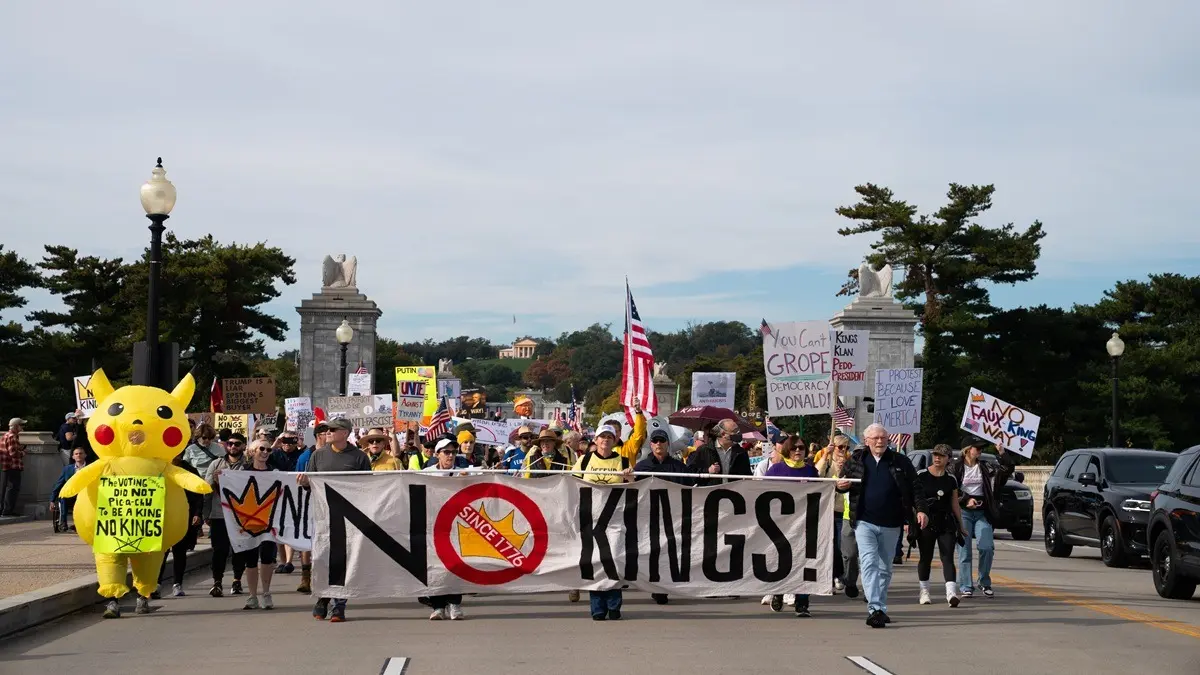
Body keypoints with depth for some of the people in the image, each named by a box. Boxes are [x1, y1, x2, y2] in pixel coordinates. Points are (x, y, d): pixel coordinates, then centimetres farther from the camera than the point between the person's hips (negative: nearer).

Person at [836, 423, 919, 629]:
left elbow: (914, 489, 4)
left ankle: (881, 608, 23)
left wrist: (909, 518, -5)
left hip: (890, 525, 1)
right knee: (869, 563, -15)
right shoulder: (856, 460, 4)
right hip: (864, 522, -1)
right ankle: (874, 609, -21)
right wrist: (841, 486, -8)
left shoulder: (900, 462, 3)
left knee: (885, 568, 11)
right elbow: (843, 482, 17)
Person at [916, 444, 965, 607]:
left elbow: (955, 505, 15)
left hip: (946, 523, 2)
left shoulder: (951, 479, 9)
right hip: (926, 522, -1)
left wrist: (961, 525, 15)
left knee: (948, 558, -10)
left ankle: (951, 593, -22)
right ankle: (924, 591, 22)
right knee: (926, 558, 7)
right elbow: (913, 498, -1)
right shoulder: (921, 476, 1)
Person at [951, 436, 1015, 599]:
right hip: (963, 512, -3)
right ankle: (965, 587, 0)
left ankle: (985, 583, 7)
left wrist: (1002, 454, -4)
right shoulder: (956, 467, 1)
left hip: (981, 512, 3)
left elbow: (1008, 469, 9)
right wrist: (965, 500, -14)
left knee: (987, 547, -9)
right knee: (965, 550, -5)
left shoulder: (985, 467, 13)